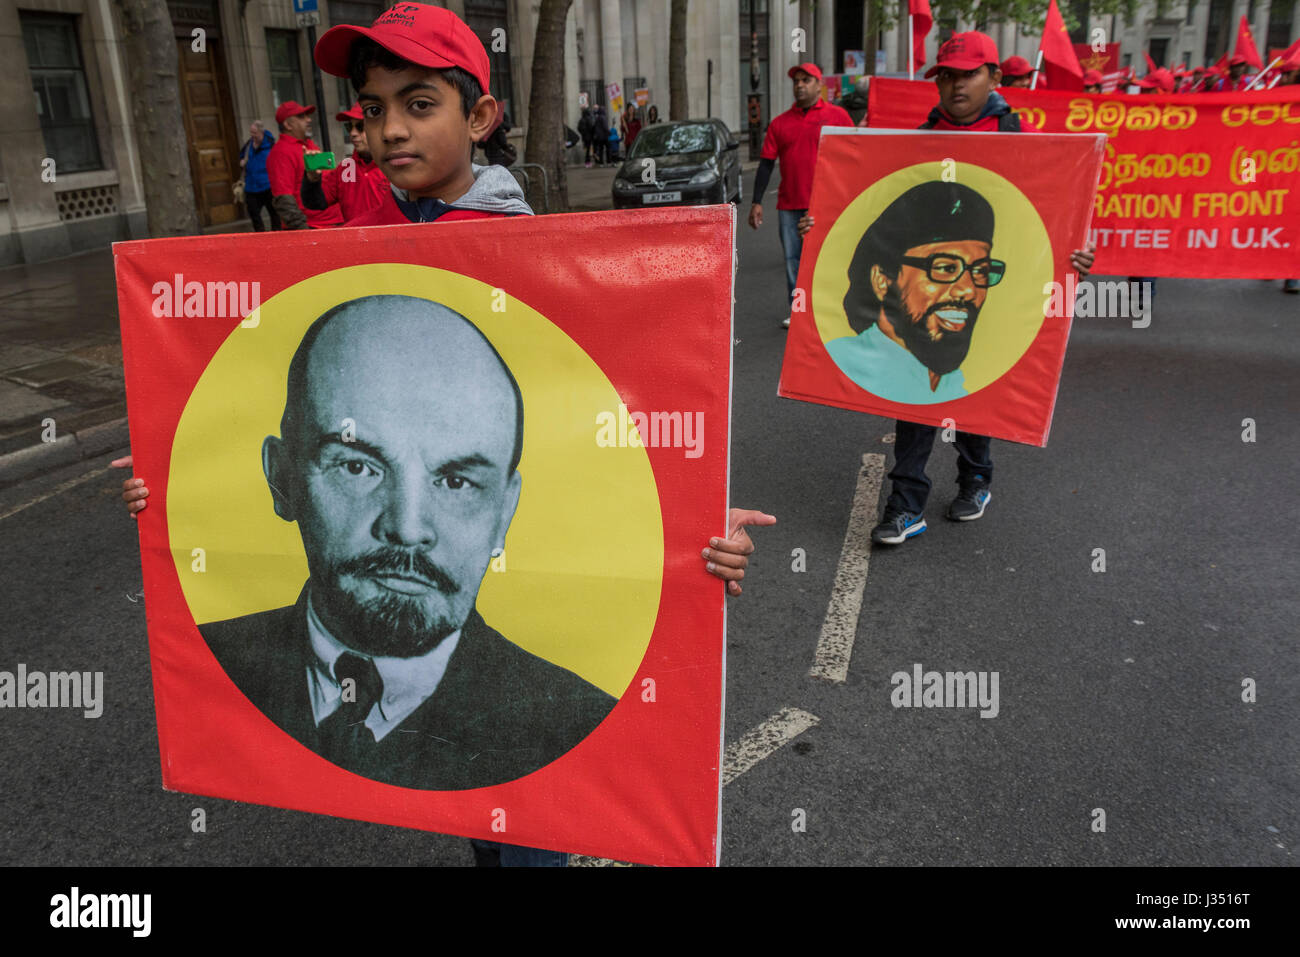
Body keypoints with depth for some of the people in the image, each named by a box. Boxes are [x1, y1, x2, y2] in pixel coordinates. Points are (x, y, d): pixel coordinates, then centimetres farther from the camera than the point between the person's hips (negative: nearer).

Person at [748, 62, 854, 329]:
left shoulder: (837, 115, 4)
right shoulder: (780, 123, 11)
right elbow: (766, 164, 10)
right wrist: (757, 202, 2)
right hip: (789, 205, 3)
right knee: (793, 260, 6)